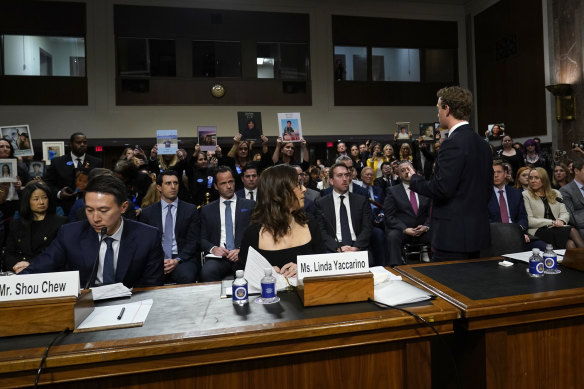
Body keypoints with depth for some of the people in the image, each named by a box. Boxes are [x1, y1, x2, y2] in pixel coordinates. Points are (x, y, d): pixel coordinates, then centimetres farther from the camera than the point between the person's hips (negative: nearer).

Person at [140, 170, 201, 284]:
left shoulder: (190, 210, 10)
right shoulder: (147, 213, 14)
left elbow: (193, 241, 3)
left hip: (183, 258, 0)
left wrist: (177, 260, -13)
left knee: (186, 276, -34)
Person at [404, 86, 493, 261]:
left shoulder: (453, 143, -17)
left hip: (454, 235, -9)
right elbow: (487, 189, 16)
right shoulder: (482, 144, 11)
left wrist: (414, 179, -6)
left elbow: (441, 189, -22)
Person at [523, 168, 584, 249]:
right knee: (572, 231, -28)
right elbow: (529, 221, -5)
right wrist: (551, 222, -11)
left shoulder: (556, 193, 21)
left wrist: (561, 220, -9)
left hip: (557, 229, 5)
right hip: (539, 231, -4)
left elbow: (565, 213, 14)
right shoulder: (526, 195, 4)